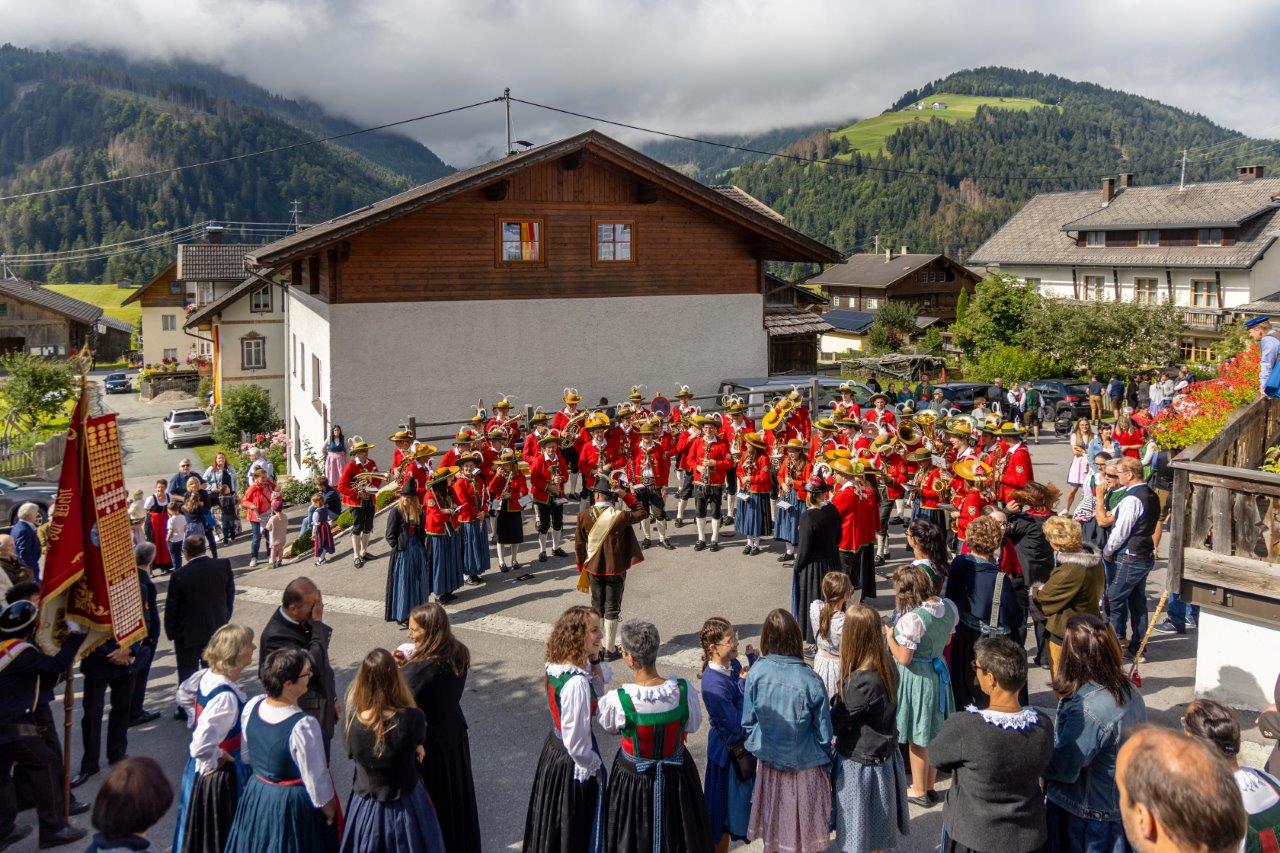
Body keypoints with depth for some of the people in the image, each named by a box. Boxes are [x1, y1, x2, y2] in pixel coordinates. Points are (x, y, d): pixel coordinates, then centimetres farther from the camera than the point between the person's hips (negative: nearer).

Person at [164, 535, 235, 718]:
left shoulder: (179, 575, -21)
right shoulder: (224, 566, -12)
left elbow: (171, 607, -11)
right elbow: (230, 595, -1)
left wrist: (171, 632, 3)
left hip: (188, 633, -3)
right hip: (217, 629, 3)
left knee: (187, 673, 14)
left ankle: (186, 710, 25)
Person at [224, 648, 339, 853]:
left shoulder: (252, 706, -12)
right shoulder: (303, 726, -32)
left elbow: (246, 755, 5)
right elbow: (316, 781, -21)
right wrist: (329, 811, -5)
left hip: (255, 796, 6)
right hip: (294, 804, -6)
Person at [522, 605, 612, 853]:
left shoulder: (555, 664, -6)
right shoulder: (576, 683, -33)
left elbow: (601, 683, 7)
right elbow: (577, 743, -27)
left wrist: (594, 659, -11)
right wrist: (593, 767, -10)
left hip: (553, 749, 8)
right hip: (573, 763, -8)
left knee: (554, 827, 28)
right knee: (576, 832, 14)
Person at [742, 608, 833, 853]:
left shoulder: (756, 672, -17)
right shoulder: (810, 681, -22)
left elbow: (748, 721, -6)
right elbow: (824, 731, -10)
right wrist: (826, 763, 8)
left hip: (769, 761, 2)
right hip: (805, 765, -2)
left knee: (772, 828, 22)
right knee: (802, 826, 18)